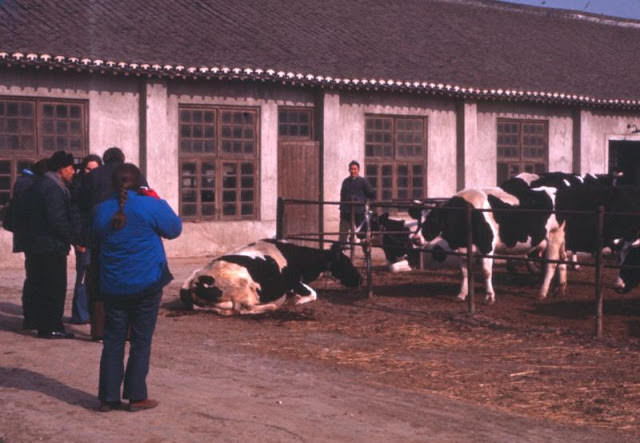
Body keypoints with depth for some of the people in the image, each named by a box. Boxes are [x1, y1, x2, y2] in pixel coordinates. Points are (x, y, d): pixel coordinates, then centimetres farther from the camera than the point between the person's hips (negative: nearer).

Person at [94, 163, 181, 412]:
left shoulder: (101, 211, 1)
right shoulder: (151, 206, -10)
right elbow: (175, 229, 3)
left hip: (113, 287, 3)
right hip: (146, 286, -3)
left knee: (113, 342, 9)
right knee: (141, 342, 5)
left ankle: (108, 397, 10)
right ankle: (136, 397, 8)